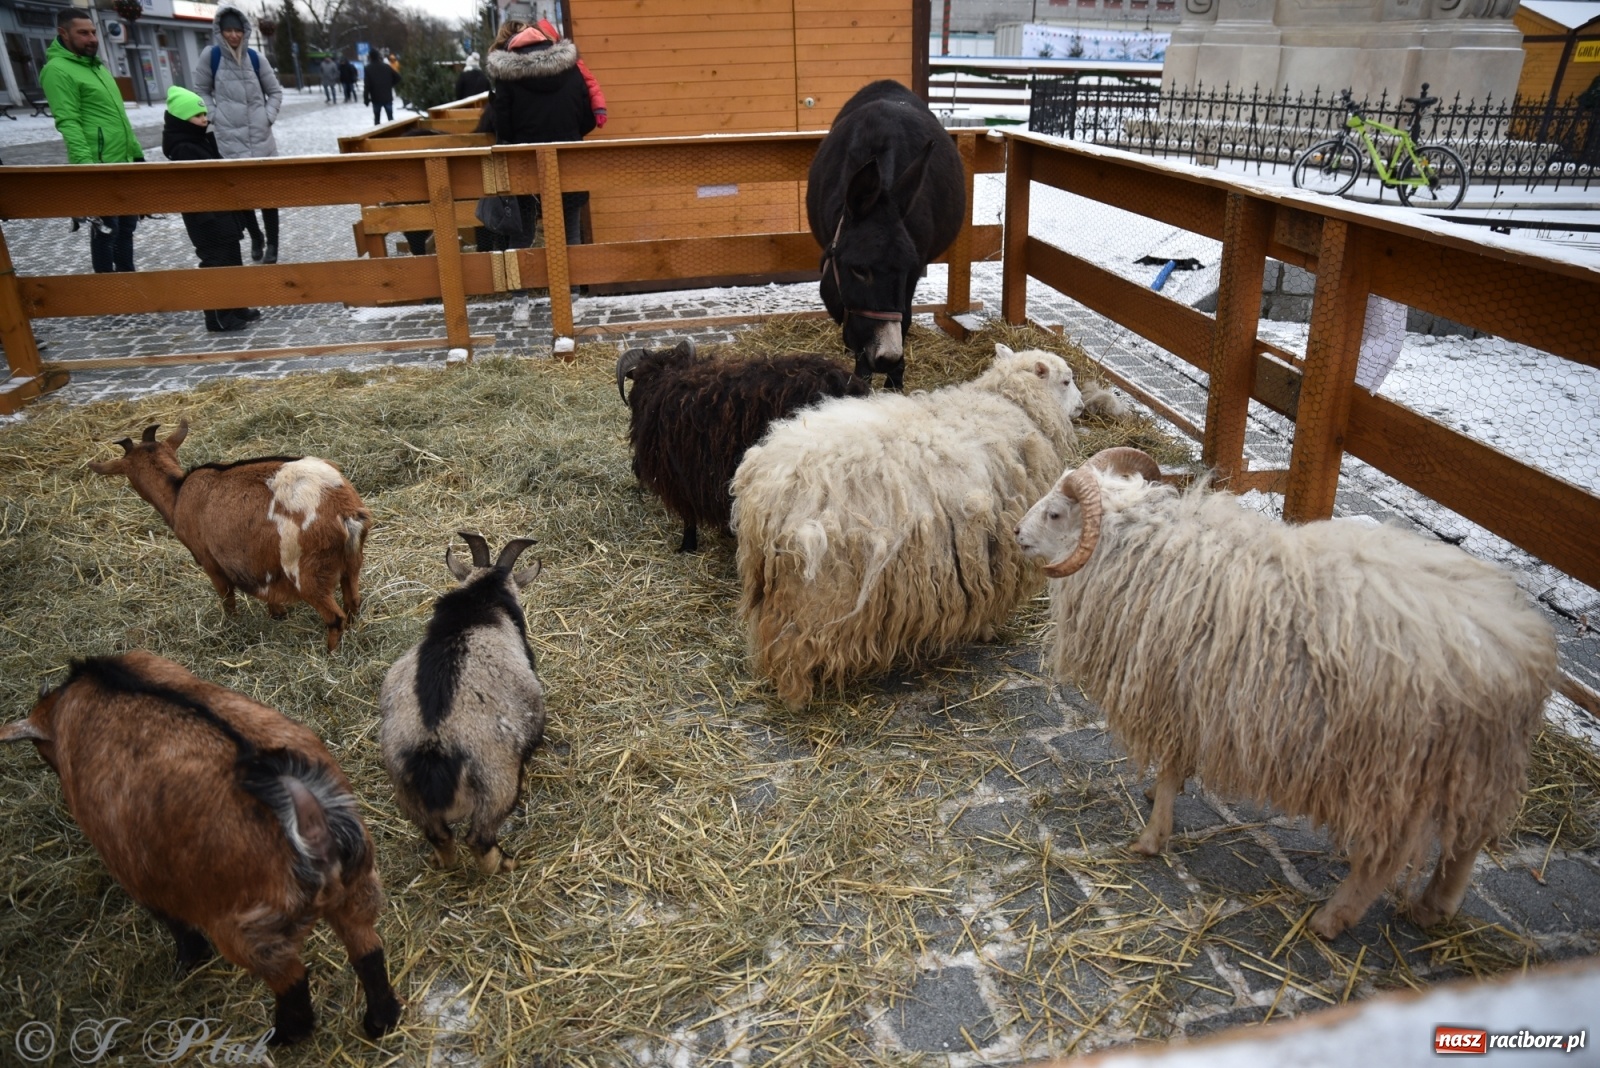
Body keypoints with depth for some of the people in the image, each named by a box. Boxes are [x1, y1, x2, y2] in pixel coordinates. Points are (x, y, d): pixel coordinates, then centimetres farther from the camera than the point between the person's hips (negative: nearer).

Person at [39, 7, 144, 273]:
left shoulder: (97, 66, 17)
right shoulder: (58, 70, -11)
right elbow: (68, 123, -19)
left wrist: (137, 152, 20)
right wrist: (87, 164, -27)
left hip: (124, 163, 9)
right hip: (100, 167, -9)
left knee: (127, 224, 15)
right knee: (106, 228, -3)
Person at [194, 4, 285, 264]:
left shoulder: (255, 58, 3)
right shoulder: (210, 56, -1)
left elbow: (275, 91, 13)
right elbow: (201, 91, 8)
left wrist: (268, 117, 1)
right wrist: (215, 116, -3)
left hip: (260, 138, 1)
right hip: (230, 138, -1)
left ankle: (272, 244, 11)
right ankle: (255, 239, 19)